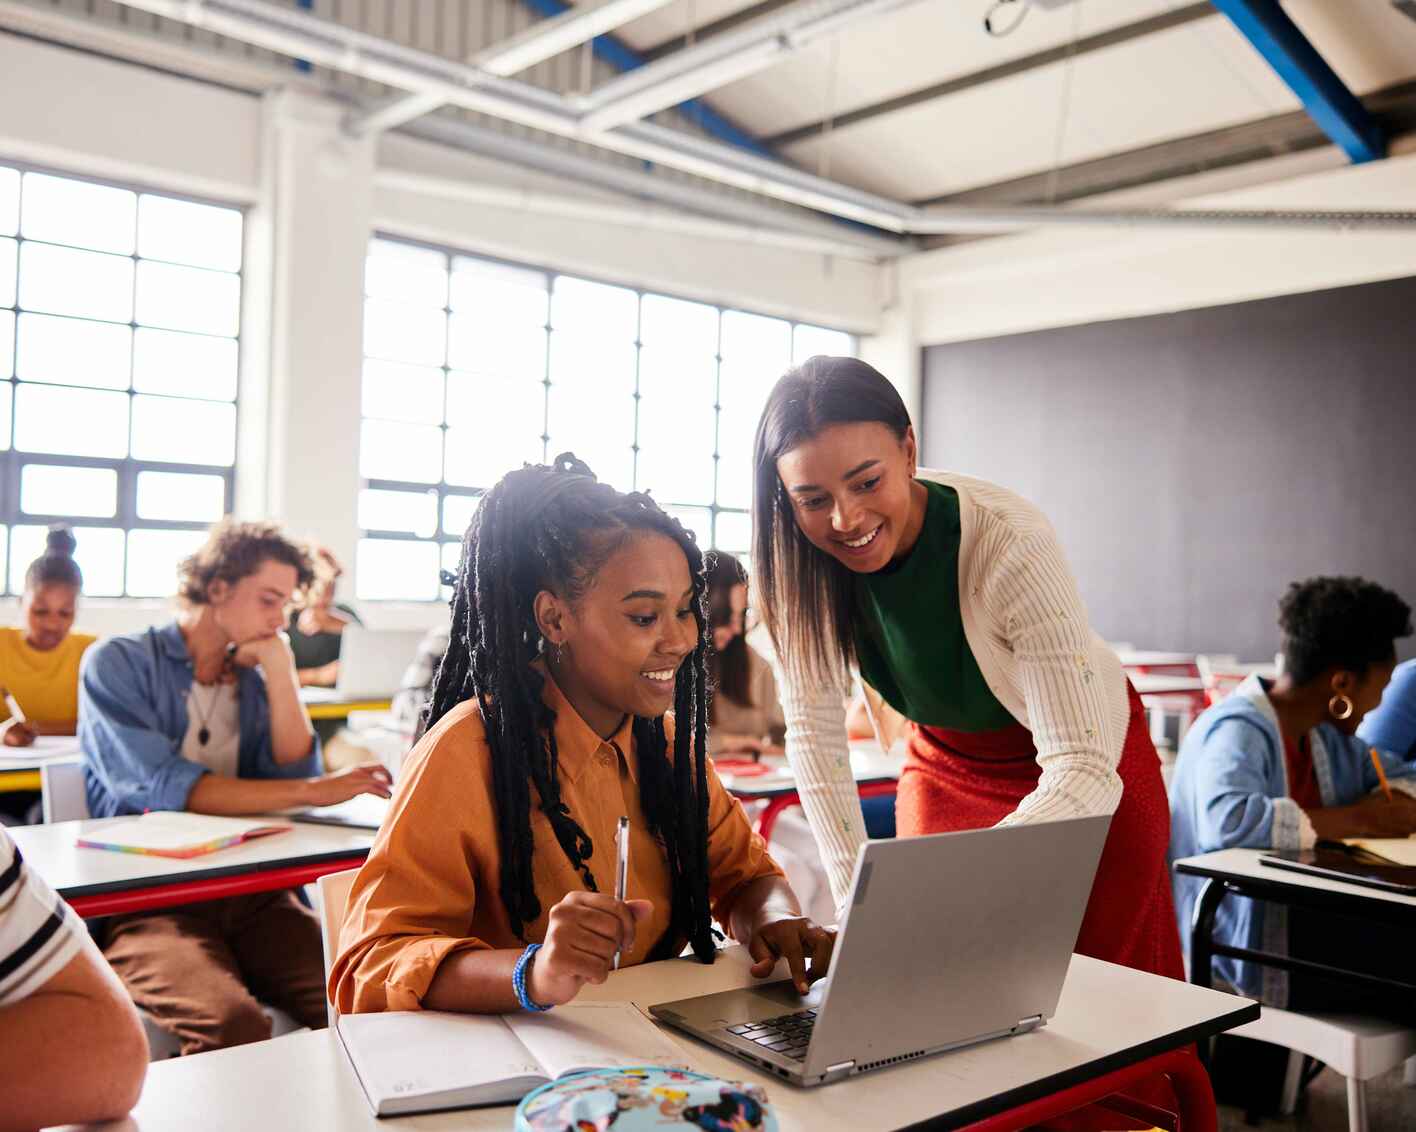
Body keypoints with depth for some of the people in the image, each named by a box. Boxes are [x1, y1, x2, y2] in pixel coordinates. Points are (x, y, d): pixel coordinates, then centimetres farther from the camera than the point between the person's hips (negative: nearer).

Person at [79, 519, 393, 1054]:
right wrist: (313, 791, -16)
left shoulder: (256, 677, 16)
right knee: (234, 1024, -34)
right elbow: (158, 786, -15)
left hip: (251, 891, 4)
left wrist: (281, 672, -1)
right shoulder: (117, 663, 0)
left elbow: (294, 773, 4)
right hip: (147, 900, -4)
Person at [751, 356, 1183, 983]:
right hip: (944, 760, 3)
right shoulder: (799, 557, -22)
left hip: (1088, 770, -3)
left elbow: (1083, 770, -37)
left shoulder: (1010, 544, -35)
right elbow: (815, 732, -16)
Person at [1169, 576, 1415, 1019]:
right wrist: (1356, 820, -24)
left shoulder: (1323, 734, 12)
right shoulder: (1238, 729, -16)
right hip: (1251, 947, -9)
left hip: (1313, 920, 9)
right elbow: (1226, 821, -33)